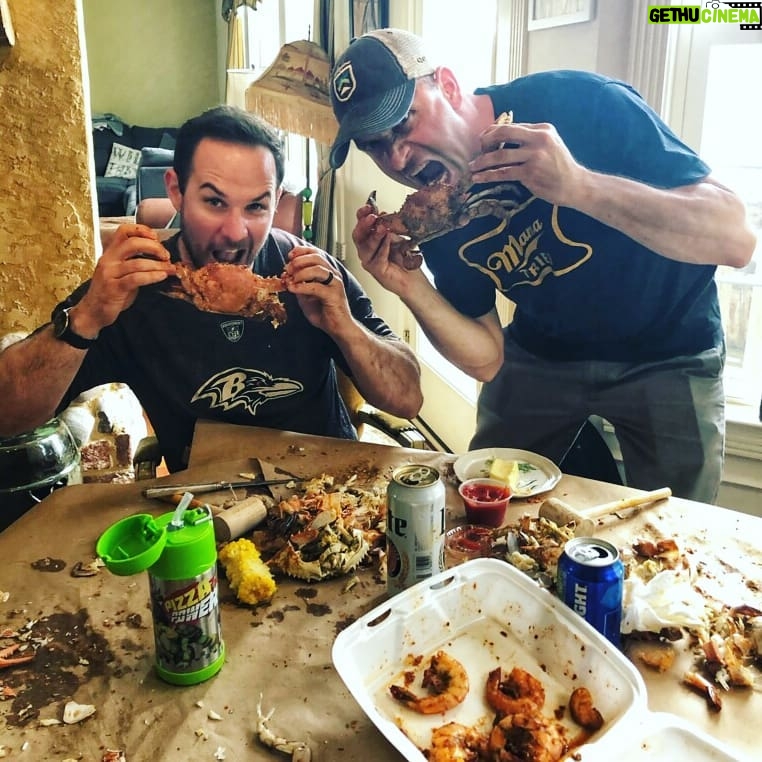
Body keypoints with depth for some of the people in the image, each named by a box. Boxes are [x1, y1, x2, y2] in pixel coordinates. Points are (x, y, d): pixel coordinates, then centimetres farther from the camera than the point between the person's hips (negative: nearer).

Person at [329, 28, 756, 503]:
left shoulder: (578, 105, -24)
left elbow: (736, 240, -28)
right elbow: (486, 360, -6)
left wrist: (578, 186, -41)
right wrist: (411, 287, -24)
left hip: (666, 354, -3)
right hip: (542, 354, 4)